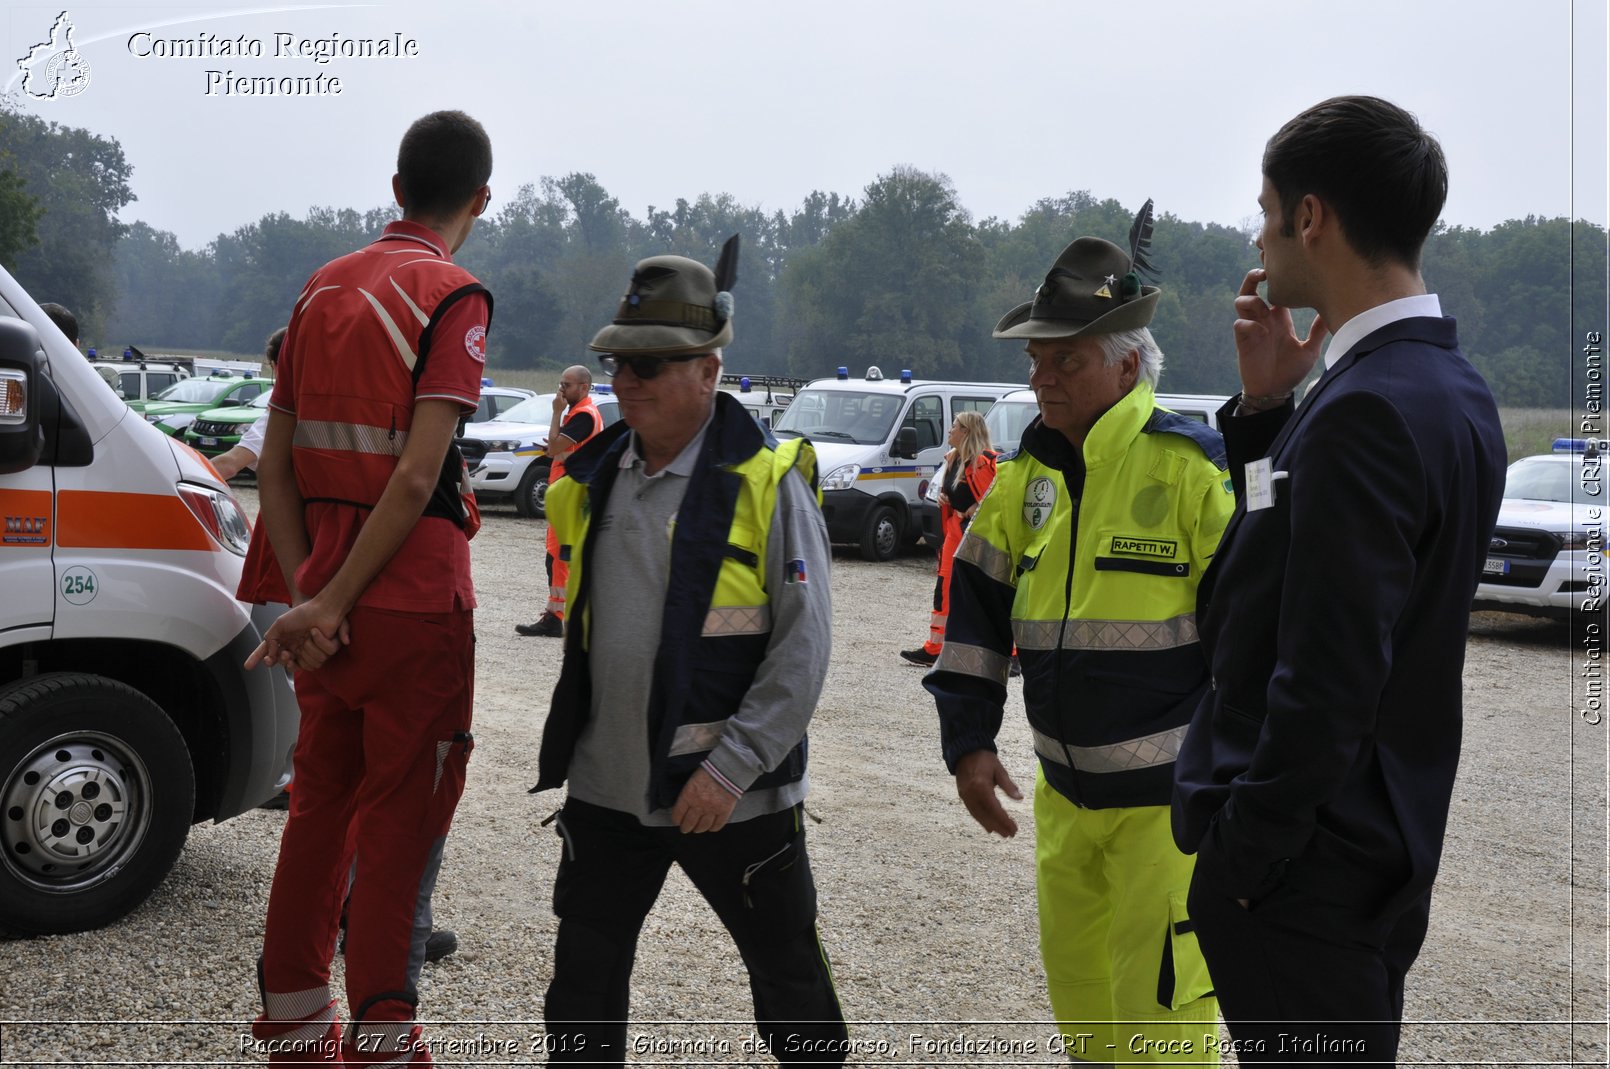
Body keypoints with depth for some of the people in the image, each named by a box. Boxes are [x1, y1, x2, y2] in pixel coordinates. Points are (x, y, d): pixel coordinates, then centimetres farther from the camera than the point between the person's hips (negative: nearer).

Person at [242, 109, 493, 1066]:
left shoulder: (325, 287, 11)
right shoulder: (453, 296, -11)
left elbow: (276, 461, 8)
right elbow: (418, 478, -19)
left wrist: (305, 589, 3)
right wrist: (327, 604, -14)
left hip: (329, 605, 7)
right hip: (416, 602, -7)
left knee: (321, 809, 17)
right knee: (400, 826, 2)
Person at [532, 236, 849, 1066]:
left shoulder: (766, 484, -11)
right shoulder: (595, 481, 7)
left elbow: (802, 648, -15)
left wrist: (731, 768, -20)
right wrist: (572, 742, 13)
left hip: (732, 795, -5)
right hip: (607, 786, 5)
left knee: (788, 976, 10)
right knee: (583, 982, 13)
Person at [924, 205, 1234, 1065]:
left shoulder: (1189, 467, -15)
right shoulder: (1028, 476, 6)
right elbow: (976, 607, 12)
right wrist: (968, 741, 6)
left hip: (1170, 796, -7)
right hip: (1064, 790, 7)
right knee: (1078, 992, 19)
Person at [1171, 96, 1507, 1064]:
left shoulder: (1365, 409, -23)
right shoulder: (1454, 387, 8)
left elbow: (1328, 679, -26)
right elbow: (1289, 543, 13)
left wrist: (1244, 851, -16)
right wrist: (1265, 407, 1)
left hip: (1305, 868, -10)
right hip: (1388, 851, 10)